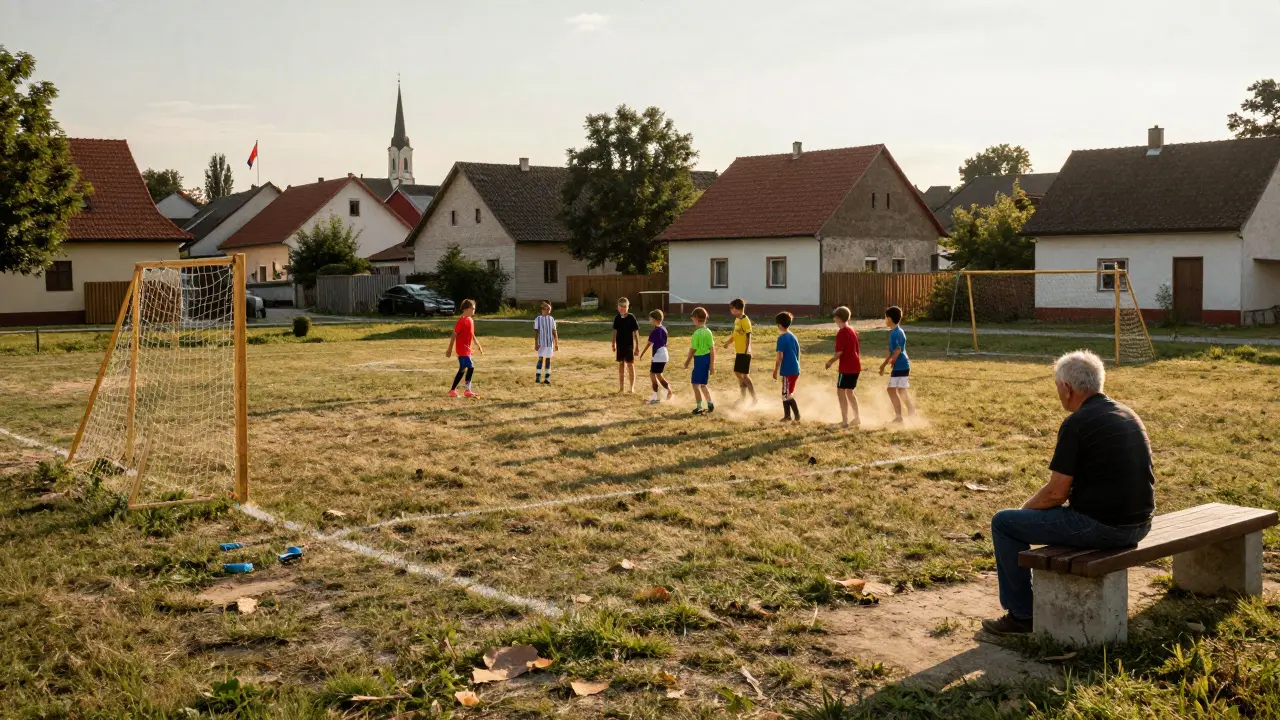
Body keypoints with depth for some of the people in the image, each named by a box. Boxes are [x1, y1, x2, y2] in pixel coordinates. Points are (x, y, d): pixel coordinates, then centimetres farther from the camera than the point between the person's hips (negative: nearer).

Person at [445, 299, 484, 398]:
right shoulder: (461, 321, -15)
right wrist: (450, 349, -15)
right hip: (462, 349, -9)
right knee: (471, 367, -12)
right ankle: (468, 391, -6)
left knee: (462, 370, 11)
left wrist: (478, 346, 23)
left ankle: (453, 390, 18)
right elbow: (454, 335, -14)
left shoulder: (470, 321, 12)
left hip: (467, 349, 9)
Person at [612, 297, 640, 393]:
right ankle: (621, 386, 18)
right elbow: (615, 331, 11)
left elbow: (635, 332, -8)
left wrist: (637, 345, -9)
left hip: (629, 345, -4)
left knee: (630, 364, 2)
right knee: (621, 364, 10)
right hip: (620, 345, 4)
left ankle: (632, 387, 9)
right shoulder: (617, 318, 2)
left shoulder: (631, 318, -10)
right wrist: (614, 344, 14)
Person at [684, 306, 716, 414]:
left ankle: (699, 407, 1)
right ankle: (710, 404, 21)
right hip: (707, 358, 7)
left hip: (699, 359, -7)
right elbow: (712, 349, 3)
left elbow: (693, 349, -11)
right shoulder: (708, 332, 3)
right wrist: (712, 364, 6)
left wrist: (687, 361, 4)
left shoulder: (696, 334, -17)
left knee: (695, 384, 2)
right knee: (703, 384, 20)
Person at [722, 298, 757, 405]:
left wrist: (746, 352, -22)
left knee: (745, 376, -6)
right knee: (739, 374, 15)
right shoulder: (737, 320, 10)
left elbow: (748, 337, -19)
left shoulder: (745, 321, -16)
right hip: (739, 352, 9)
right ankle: (742, 398, 24)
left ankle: (754, 399, -1)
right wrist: (728, 342, 7)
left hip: (744, 353, -9)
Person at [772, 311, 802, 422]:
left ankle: (797, 415, -7)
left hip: (788, 370, -8)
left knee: (788, 394, -4)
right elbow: (798, 353, 17)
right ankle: (787, 416, 21)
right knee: (786, 393, 16)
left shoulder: (782, 338, -13)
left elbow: (780, 357, -16)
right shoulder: (793, 337, 11)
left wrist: (775, 371, -10)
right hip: (795, 369, 8)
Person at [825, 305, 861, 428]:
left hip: (846, 367, -9)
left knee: (841, 391, -4)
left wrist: (831, 361, -4)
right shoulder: (853, 331, 13)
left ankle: (844, 421, -8)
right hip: (856, 366, 9)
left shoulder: (842, 332, -13)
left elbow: (839, 352, -18)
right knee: (849, 391, 20)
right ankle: (857, 418, 25)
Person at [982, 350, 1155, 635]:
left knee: (1004, 523, 5)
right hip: (1139, 525, 9)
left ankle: (1022, 614, 12)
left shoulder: (1076, 424, -15)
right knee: (1065, 514, 36)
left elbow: (1056, 493, -14)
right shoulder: (1128, 415, 11)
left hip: (1101, 526, -9)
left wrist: (1025, 509, 7)